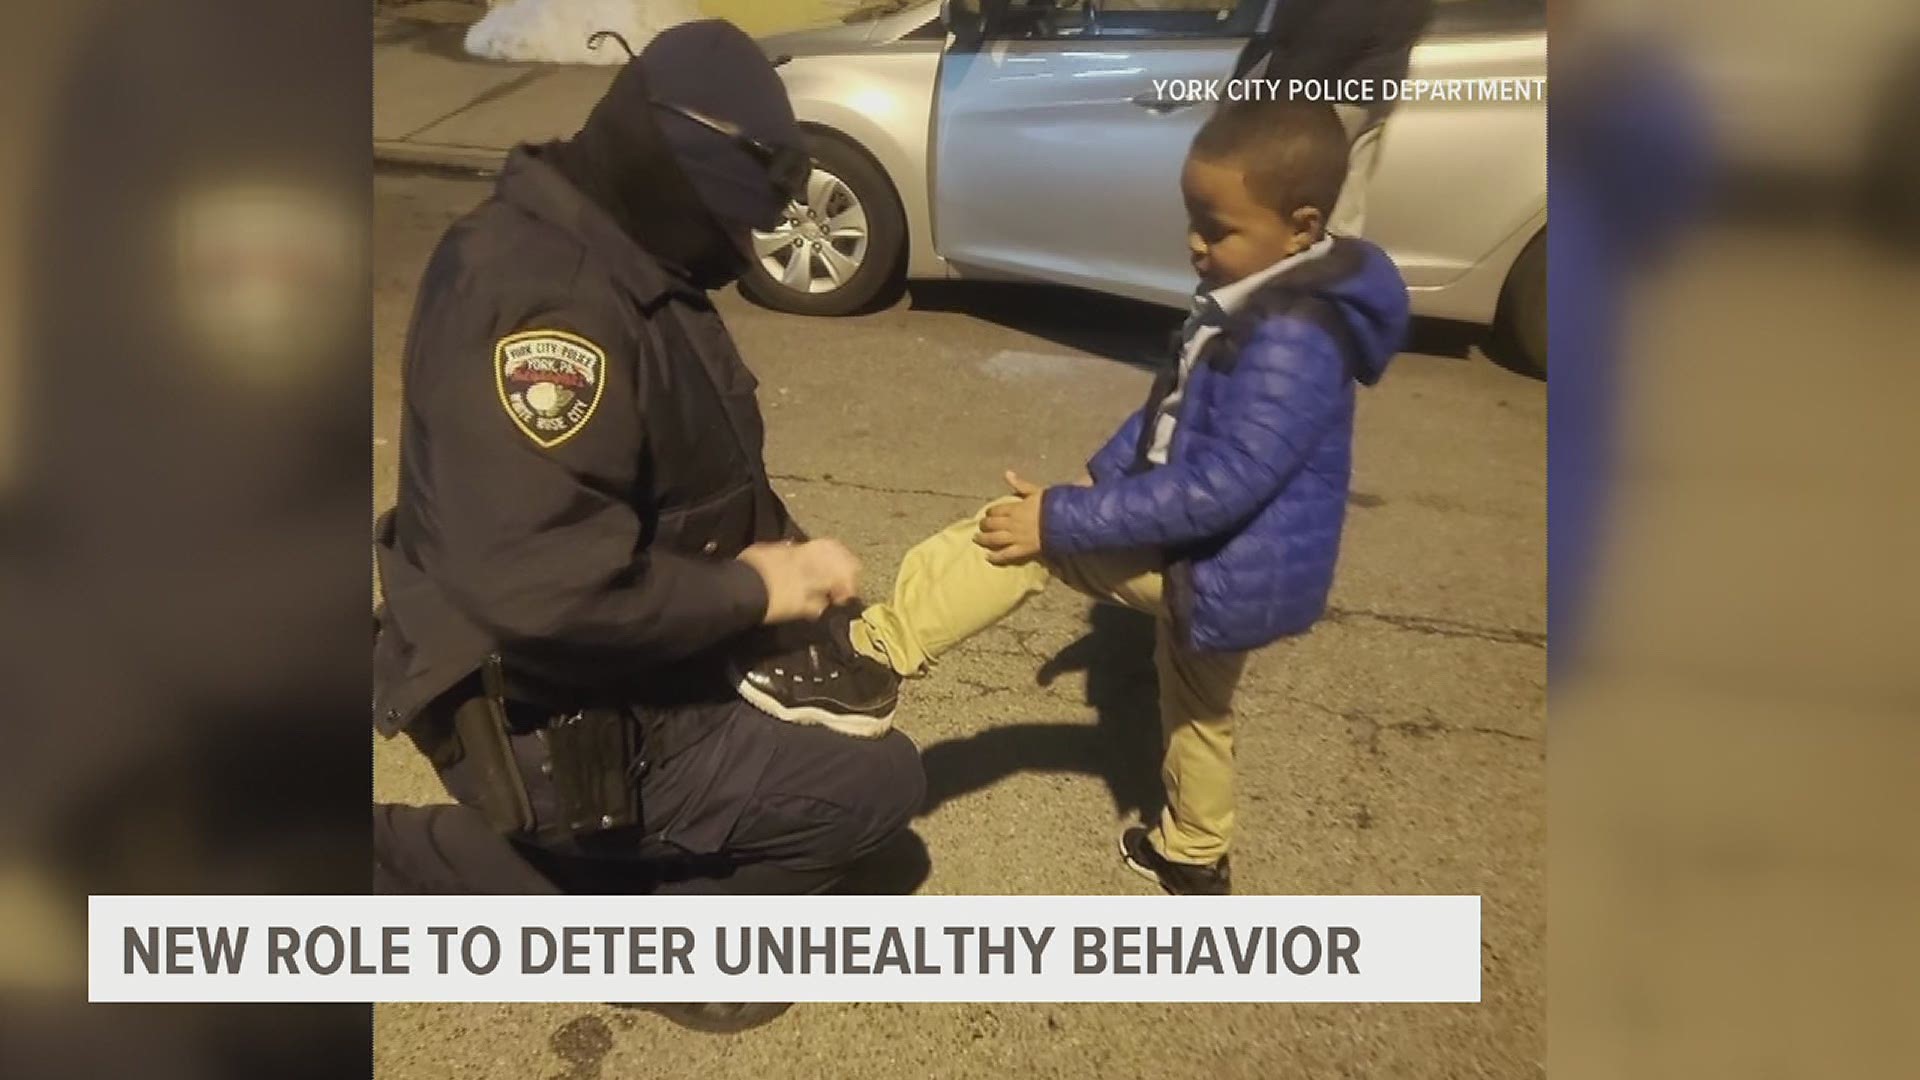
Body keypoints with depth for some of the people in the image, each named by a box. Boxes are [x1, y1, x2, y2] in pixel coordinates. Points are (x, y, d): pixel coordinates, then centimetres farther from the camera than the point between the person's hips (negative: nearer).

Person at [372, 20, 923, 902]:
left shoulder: (614, 255, 4)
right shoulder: (543, 303, -29)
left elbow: (687, 467, 16)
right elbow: (541, 587, -37)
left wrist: (775, 547, -2)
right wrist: (753, 589, -23)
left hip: (611, 676, 10)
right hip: (558, 730, -10)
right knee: (876, 784, -5)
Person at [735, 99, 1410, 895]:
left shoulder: (1294, 344, -29)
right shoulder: (1250, 301, 3)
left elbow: (1221, 485, -34)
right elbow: (1173, 406, 15)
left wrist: (1065, 520, -33)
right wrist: (1100, 474, 6)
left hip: (1225, 569, -10)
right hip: (1208, 558, 10)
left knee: (1023, 530, -19)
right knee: (1197, 710, 29)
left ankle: (869, 657, -15)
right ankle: (1194, 857, 51)